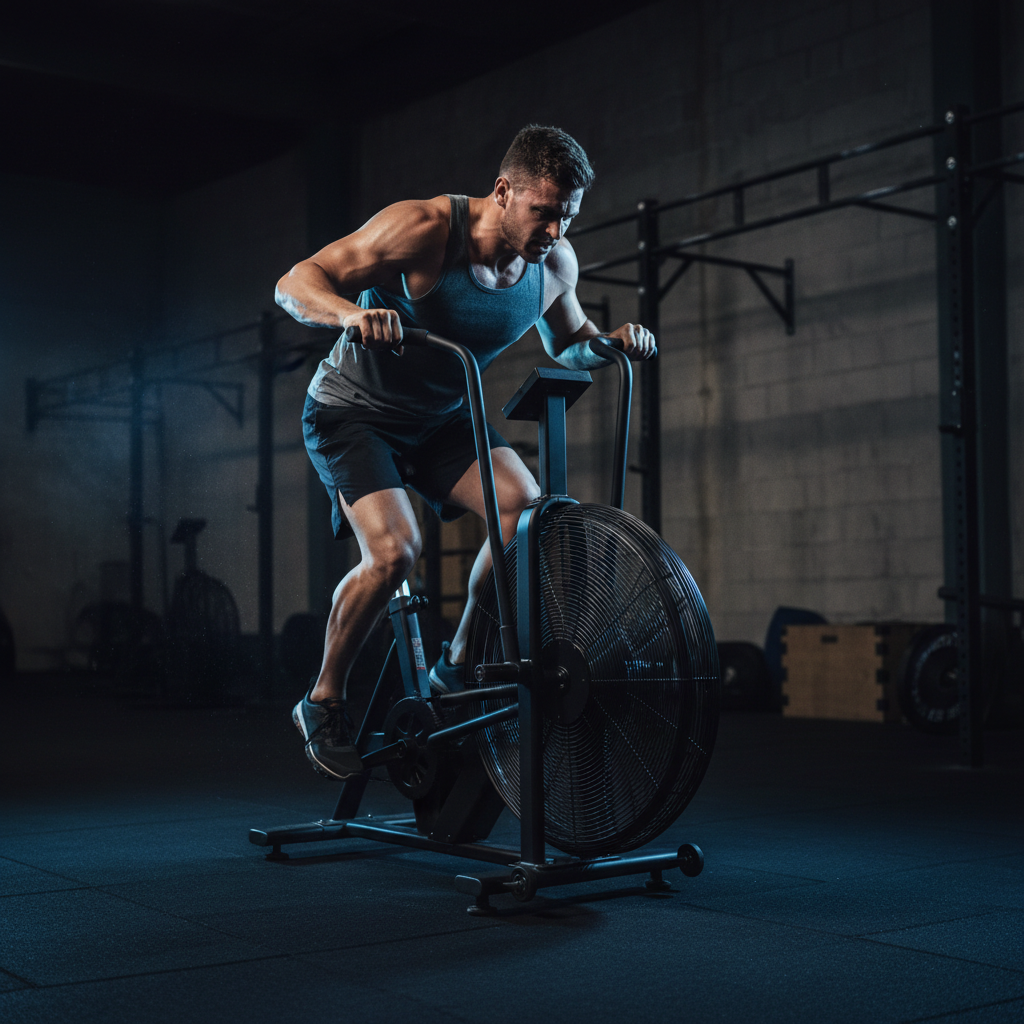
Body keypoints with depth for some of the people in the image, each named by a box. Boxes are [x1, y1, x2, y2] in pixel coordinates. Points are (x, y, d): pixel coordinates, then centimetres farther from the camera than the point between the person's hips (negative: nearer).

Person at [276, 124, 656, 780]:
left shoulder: (555, 263, -11)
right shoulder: (424, 229, -28)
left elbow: (567, 342, 10)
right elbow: (295, 282, -27)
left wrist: (613, 342, -13)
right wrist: (351, 312, -49)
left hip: (443, 418, 5)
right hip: (355, 412, -5)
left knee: (528, 507, -18)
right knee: (394, 551, -25)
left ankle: (459, 666, 2)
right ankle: (324, 703, -1)